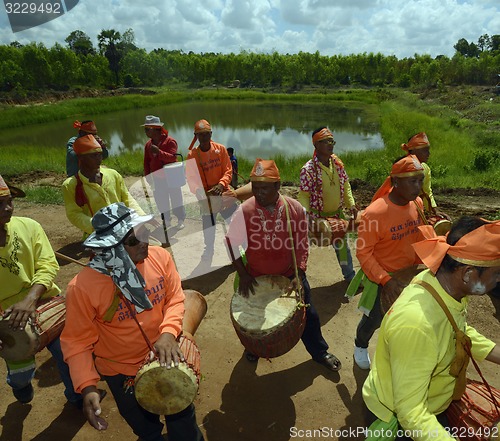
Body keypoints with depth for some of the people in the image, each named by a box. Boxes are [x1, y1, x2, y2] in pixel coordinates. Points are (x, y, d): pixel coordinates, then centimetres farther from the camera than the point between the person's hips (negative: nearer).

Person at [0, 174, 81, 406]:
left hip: (44, 302, 1)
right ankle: (19, 381, 51)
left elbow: (48, 266, -13)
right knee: (21, 373, 11)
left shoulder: (29, 226, -11)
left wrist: (30, 299, -29)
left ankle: (78, 396, 38)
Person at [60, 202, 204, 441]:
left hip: (165, 358, 2)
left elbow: (175, 299, -10)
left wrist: (168, 333, -26)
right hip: (122, 373, -1)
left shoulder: (159, 256, -20)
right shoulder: (82, 288, -28)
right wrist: (87, 387, -25)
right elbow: (77, 342, -16)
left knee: (184, 422, 25)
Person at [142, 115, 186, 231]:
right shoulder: (148, 144, 6)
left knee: (176, 199, 5)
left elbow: (173, 157, -24)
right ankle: (166, 220, 25)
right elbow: (146, 161, 11)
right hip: (157, 178, 5)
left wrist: (159, 152, -36)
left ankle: (181, 220, 20)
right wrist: (147, 176, 4)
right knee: (161, 200, 10)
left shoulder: (170, 141, -11)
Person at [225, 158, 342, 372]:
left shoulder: (295, 208, -15)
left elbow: (301, 245, -7)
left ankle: (320, 352, 42)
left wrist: (299, 274, -15)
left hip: (289, 274, 1)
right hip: (256, 278, 0)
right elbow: (231, 243, -8)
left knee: (308, 314, 15)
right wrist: (242, 274, -10)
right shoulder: (244, 211, -19)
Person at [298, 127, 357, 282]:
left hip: (337, 214, 6)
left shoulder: (337, 162, -1)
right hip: (317, 216, -6)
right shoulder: (308, 169, -20)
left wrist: (351, 204, -1)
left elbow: (345, 185, 9)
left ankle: (349, 275, 41)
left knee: (342, 245, 21)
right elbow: (303, 195, -17)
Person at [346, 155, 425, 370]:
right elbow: (363, 252, -23)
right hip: (380, 277, -5)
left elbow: (417, 237, 8)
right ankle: (360, 346, 44)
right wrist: (386, 280, -27)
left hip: (409, 274, 6)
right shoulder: (374, 213, -30)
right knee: (374, 319, 13)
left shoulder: (417, 203, -8)